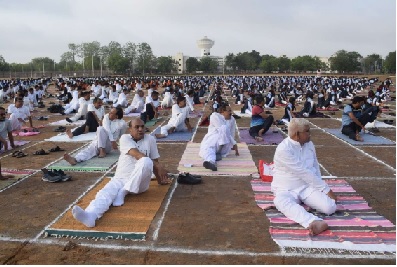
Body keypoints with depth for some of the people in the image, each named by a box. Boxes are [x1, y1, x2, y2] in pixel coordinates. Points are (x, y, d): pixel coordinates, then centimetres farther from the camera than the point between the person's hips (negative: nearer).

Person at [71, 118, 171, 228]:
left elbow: (154, 161, 17)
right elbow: (137, 155, -13)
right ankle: (90, 215, -60)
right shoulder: (125, 138, 2)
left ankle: (123, 193, -22)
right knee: (105, 193, -30)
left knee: (146, 162, -32)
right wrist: (158, 166, -18)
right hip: (120, 179, 0)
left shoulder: (150, 139, 8)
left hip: (140, 182, 0)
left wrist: (160, 179, 20)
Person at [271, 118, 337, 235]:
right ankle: (313, 221, -61)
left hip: (308, 187, 5)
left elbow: (315, 167, 13)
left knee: (329, 208, -23)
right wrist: (326, 189, -15)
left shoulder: (309, 144, 4)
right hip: (287, 190, -5)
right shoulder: (283, 150, -19)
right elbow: (304, 172, -20)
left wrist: (321, 187, -3)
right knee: (280, 201, -41)